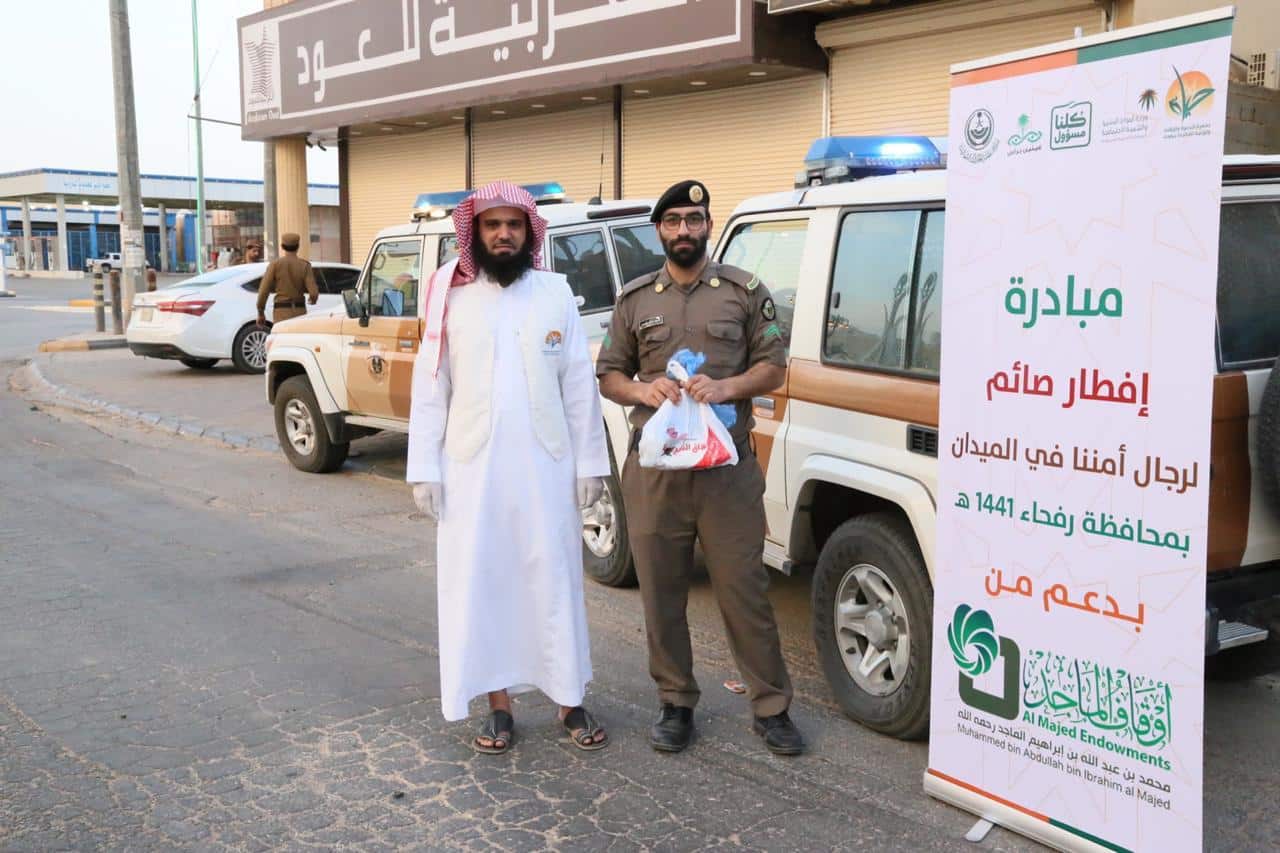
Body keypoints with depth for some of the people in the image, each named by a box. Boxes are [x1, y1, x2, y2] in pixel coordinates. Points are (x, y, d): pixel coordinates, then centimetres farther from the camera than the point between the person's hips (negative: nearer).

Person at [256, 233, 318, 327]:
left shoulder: (275, 264, -5)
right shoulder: (305, 265, -3)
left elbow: (264, 290, -10)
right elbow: (313, 292, -11)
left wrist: (260, 314, 1)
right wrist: (313, 299, 14)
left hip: (281, 312, -2)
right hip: (300, 312, 2)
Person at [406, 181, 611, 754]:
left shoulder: (555, 294, 1)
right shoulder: (451, 297, 1)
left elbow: (579, 385, 2)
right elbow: (429, 389, 1)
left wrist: (589, 463, 0)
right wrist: (424, 469, -3)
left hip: (546, 467, 0)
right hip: (472, 469, 0)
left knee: (554, 583, 8)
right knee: (480, 586, 7)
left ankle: (570, 702, 22)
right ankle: (499, 706, 22)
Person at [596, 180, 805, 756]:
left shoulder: (745, 292, 6)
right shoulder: (635, 299, 11)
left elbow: (774, 367, 5)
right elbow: (608, 376, 12)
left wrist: (728, 387, -15)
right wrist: (641, 390, -10)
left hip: (728, 467, -2)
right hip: (653, 470, 2)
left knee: (745, 591, 1)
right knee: (661, 594, 8)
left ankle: (771, 708, 14)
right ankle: (675, 704, 22)